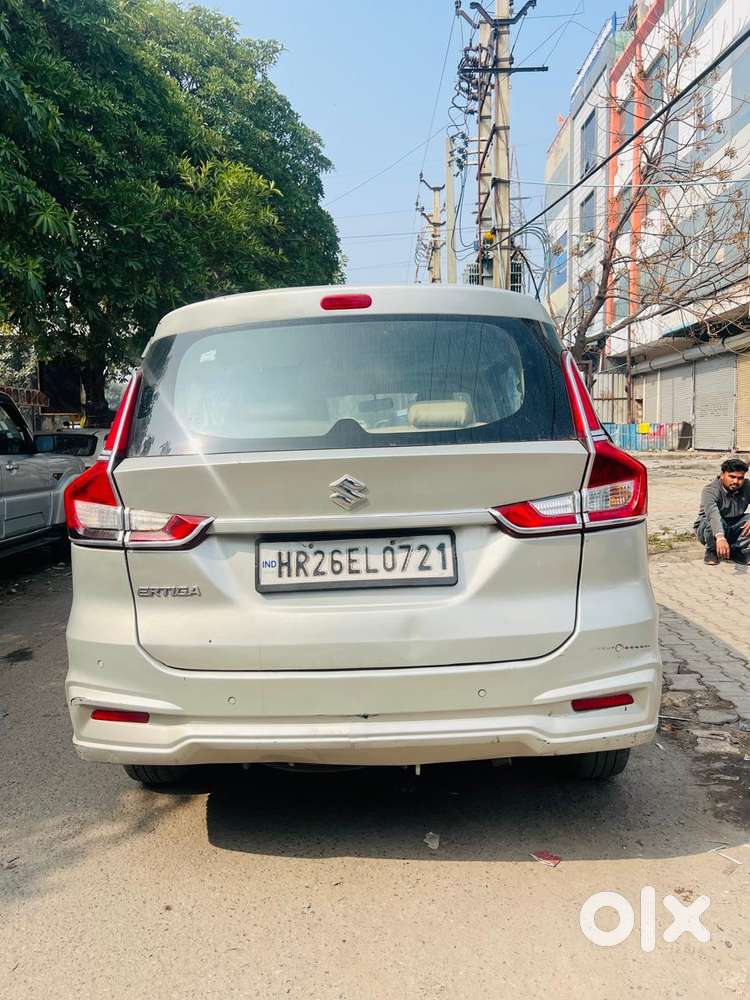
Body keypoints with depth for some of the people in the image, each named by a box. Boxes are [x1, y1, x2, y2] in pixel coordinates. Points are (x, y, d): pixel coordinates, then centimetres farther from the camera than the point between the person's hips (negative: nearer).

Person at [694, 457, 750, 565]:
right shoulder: (710, 490, -25)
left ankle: (736, 551, -6)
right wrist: (720, 538, -61)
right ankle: (712, 551, -9)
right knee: (711, 520, -36)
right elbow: (713, 514, -44)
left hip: (734, 530, 4)